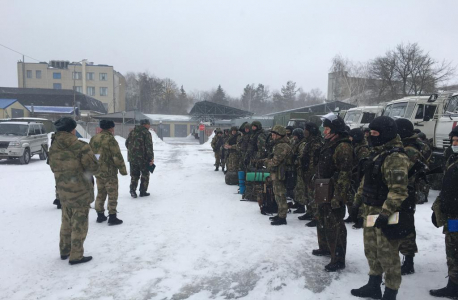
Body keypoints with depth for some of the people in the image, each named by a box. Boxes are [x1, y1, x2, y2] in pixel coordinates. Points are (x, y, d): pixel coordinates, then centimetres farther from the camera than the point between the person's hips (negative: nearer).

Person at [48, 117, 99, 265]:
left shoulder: (53, 148, -1)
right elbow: (93, 168, -17)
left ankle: (65, 251, 35)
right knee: (79, 224, 6)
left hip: (63, 191, 6)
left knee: (66, 222, 22)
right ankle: (76, 256, 15)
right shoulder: (81, 147, -20)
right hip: (80, 191, -6)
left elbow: (54, 168, 10)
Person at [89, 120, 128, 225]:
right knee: (112, 194, 1)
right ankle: (112, 217, 3)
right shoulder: (110, 139, -16)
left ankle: (100, 215, 24)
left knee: (100, 193, 17)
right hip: (109, 172, -7)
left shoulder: (93, 139, 8)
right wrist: (123, 169, -9)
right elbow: (117, 157, -18)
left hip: (97, 171, 7)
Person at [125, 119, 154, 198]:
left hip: (132, 157, 5)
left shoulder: (132, 132, 10)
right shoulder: (146, 133, -10)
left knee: (134, 175, 14)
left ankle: (132, 190, 3)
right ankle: (143, 191, 11)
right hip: (143, 158, -5)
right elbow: (149, 147, -16)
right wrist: (151, 158, -13)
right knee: (145, 174, 10)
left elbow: (127, 143, 17)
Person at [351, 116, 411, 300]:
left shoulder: (395, 157, -19)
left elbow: (398, 190, -26)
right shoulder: (377, 153, 13)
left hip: (385, 214, -10)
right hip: (370, 211, 10)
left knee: (387, 255, 2)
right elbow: (366, 181, 20)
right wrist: (357, 201, 20)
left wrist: (385, 213, -29)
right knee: (371, 250, 20)